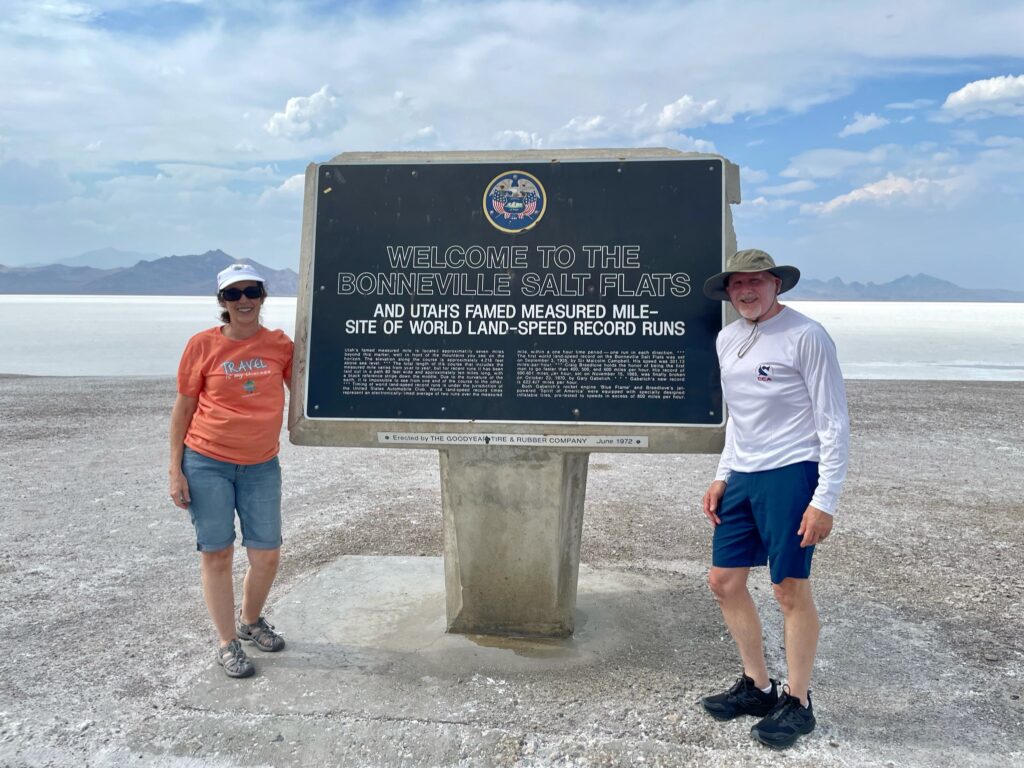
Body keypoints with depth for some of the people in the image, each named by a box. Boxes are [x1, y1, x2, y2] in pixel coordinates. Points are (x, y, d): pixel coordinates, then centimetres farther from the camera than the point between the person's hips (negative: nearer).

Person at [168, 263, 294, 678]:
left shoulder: (280, 344, 1)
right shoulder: (203, 345, -5)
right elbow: (182, 408, -1)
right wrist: (175, 470, -3)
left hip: (261, 467, 2)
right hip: (206, 464, -2)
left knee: (267, 555, 6)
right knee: (216, 554, 6)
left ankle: (250, 620, 35)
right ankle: (227, 644, 22)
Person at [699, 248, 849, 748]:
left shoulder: (805, 337, -9)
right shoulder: (727, 340, 11)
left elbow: (835, 425, -10)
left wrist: (825, 501, -14)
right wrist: (722, 476, 14)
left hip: (790, 476, -7)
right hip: (742, 477, 7)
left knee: (791, 590, 1)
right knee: (724, 581, 10)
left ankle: (797, 702, 21)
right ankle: (757, 687, 28)